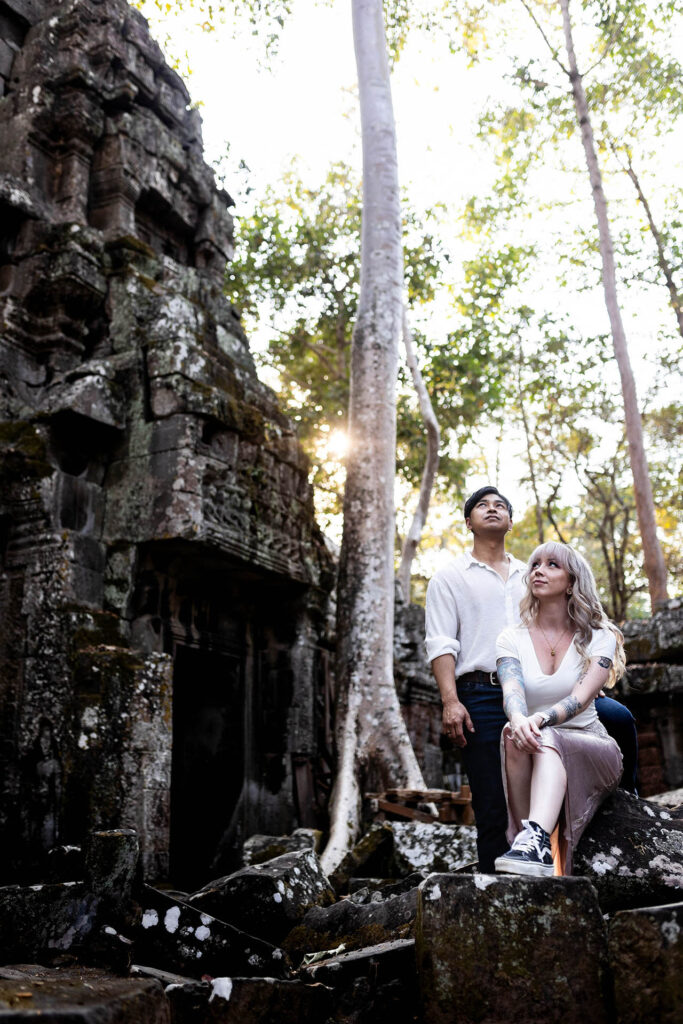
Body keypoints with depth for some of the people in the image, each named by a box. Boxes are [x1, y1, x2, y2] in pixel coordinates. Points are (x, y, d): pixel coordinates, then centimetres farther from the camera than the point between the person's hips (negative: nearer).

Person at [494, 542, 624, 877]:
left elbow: (580, 699, -17)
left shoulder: (599, 639, 1)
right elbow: (512, 691, -16)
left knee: (545, 738, -35)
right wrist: (518, 718, -40)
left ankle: (535, 838, -55)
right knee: (515, 735, -34)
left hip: (592, 752, -1)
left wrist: (542, 719, -38)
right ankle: (532, 844, -33)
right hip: (538, 753, 2)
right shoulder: (512, 639, 5)